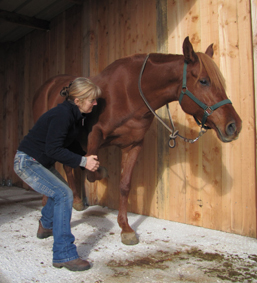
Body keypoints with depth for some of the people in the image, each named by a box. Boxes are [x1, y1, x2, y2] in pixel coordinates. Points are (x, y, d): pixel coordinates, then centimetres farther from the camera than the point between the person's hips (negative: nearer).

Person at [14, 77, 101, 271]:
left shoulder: (74, 115, 3)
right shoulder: (62, 115, -26)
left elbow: (70, 142, 13)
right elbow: (53, 149, -29)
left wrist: (87, 157, 3)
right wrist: (83, 161, -28)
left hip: (42, 162, 11)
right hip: (27, 162, -11)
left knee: (59, 189, 27)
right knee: (64, 194, -21)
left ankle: (45, 226, 54)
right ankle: (64, 255, -15)